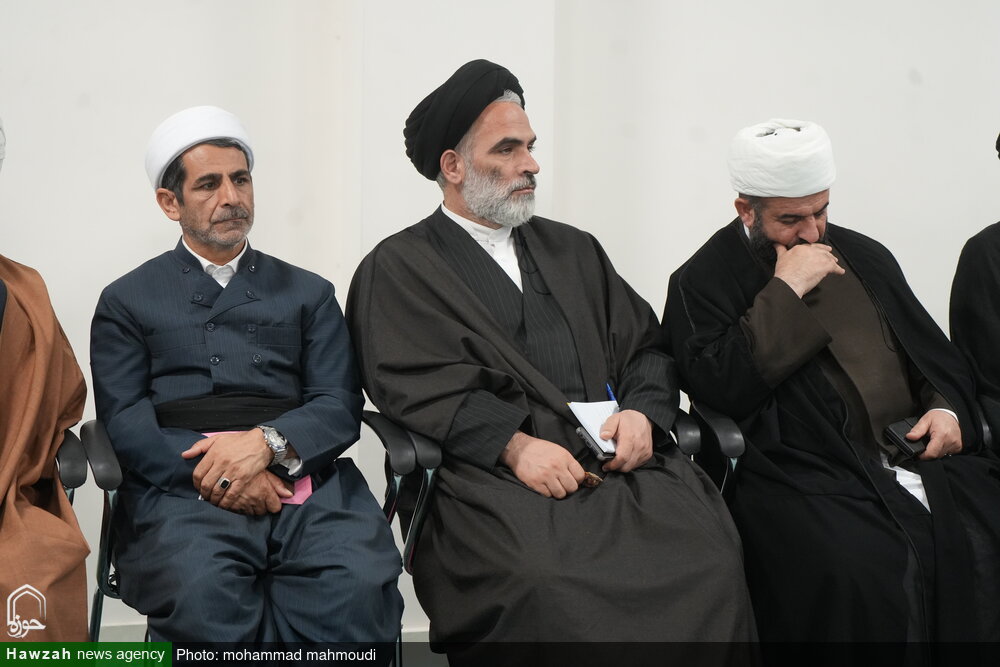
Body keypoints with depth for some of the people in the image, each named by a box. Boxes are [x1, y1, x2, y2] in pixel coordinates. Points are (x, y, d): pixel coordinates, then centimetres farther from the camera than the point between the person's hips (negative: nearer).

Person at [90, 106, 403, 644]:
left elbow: (339, 407, 10)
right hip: (181, 490, -2)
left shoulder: (307, 293, 23)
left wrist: (267, 442, -11)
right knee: (200, 594, -37)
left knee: (360, 586, -31)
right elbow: (124, 419, 5)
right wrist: (210, 474, -13)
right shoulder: (127, 301, 19)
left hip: (303, 481, 2)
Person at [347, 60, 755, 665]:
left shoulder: (574, 250, 27)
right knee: (544, 584, -36)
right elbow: (418, 387, -4)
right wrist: (514, 445, -17)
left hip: (617, 460, 4)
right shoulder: (396, 269, 10)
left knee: (710, 556, -26)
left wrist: (642, 413, -1)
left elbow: (646, 348, 22)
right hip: (493, 473, -4)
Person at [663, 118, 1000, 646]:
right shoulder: (703, 282, 5)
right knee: (862, 573, -33)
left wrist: (946, 408, 5)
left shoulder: (864, 257, 22)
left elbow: (936, 354, 27)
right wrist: (786, 290, -9)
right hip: (806, 472, -5)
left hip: (919, 451, 6)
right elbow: (718, 387, -11)